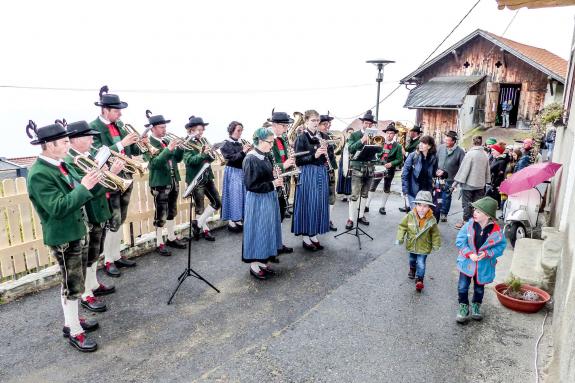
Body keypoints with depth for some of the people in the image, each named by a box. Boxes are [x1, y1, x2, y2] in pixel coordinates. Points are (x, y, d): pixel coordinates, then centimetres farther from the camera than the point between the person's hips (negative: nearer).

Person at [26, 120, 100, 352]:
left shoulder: (60, 165, 6)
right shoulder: (39, 174, -21)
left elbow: (76, 196, 11)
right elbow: (57, 207, -28)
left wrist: (89, 183, -5)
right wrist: (83, 187, -27)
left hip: (78, 232, 9)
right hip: (63, 238, -8)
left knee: (76, 283, 20)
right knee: (72, 285, 3)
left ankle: (72, 320, 36)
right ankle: (74, 332, 18)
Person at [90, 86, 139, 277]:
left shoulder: (119, 125, 9)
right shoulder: (93, 128, -12)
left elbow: (131, 151, 11)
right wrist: (122, 143, -29)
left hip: (125, 178, 7)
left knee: (120, 220, 15)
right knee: (113, 223, -1)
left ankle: (117, 255, 29)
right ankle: (108, 261, 14)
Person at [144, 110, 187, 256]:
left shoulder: (167, 141, 10)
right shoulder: (148, 143, -12)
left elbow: (178, 159, 9)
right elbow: (155, 163, -24)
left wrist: (179, 147, -8)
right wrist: (168, 149, -30)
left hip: (173, 181, 7)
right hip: (160, 183, -7)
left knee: (172, 212, 17)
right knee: (160, 215, 0)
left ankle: (171, 238, 31)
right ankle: (159, 244, 12)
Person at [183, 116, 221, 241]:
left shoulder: (202, 141, 11)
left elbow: (210, 158, 9)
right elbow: (189, 160, -23)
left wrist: (210, 154, -14)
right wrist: (204, 154, -36)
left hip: (207, 177, 7)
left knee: (217, 203, 9)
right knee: (200, 208, 4)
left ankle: (198, 223, 20)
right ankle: (205, 230, 23)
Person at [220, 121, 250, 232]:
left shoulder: (242, 142, 8)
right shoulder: (226, 144, -7)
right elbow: (230, 158, -18)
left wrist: (250, 151, -12)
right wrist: (243, 152, -24)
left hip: (243, 171, 6)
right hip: (233, 172, -6)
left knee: (242, 195, 10)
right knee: (233, 196, -3)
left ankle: (238, 219, 21)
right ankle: (231, 220, 7)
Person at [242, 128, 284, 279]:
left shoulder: (265, 157, 6)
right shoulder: (250, 159, -19)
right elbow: (251, 185, -21)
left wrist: (275, 179, 1)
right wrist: (272, 184, -21)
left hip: (269, 198, 9)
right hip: (257, 200, -9)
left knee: (267, 229, 15)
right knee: (257, 230, 2)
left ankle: (262, 260, 27)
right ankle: (254, 264, 16)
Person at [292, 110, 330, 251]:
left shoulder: (321, 137, 11)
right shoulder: (301, 138, -7)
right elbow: (298, 161, -12)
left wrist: (325, 152, -5)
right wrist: (314, 155, -23)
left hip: (321, 174, 6)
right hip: (308, 174, -6)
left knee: (319, 204, 10)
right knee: (307, 204, -1)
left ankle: (314, 235, 22)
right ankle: (306, 238, 12)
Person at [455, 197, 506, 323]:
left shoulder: (496, 230, -16)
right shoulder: (469, 224, -15)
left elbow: (501, 245, -7)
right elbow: (460, 240, -11)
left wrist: (487, 253, -21)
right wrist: (469, 253, -22)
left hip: (484, 265, 0)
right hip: (467, 262, 0)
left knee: (479, 288, 20)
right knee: (463, 286, 1)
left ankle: (476, 306, 44)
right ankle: (463, 307, 23)